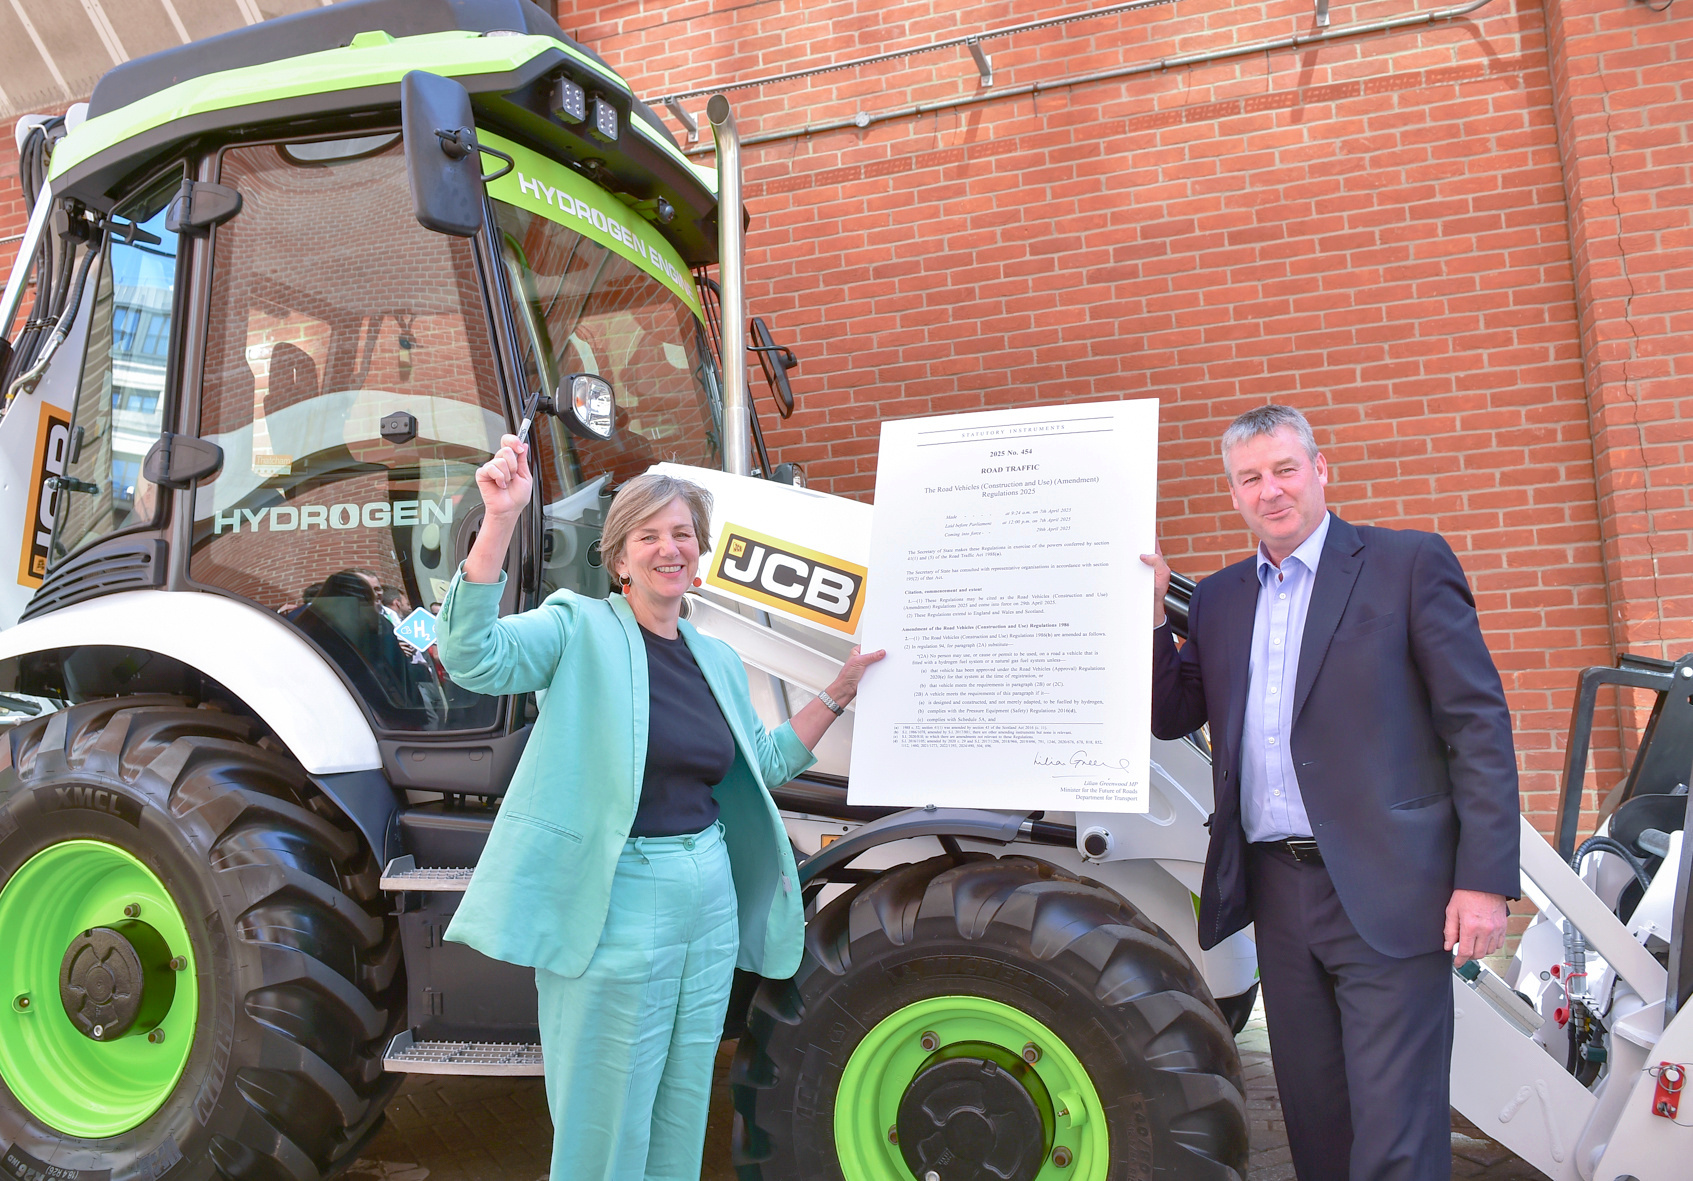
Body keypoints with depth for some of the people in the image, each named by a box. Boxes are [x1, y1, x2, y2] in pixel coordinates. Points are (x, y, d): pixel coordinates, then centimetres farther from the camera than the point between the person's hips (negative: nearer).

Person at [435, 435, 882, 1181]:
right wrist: (500, 520, -32)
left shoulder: (718, 661, 11)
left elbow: (762, 767, 21)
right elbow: (472, 656, -24)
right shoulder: (581, 630, -7)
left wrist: (842, 689, 17)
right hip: (614, 906, -6)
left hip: (710, 900, 6)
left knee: (682, 1114, 19)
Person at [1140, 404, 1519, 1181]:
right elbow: (1172, 718, 12)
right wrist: (1151, 615, -2)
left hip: (1386, 894, -5)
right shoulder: (1218, 600, 13)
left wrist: (1485, 880, -12)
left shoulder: (1409, 564, -2)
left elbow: (1478, 724, -6)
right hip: (1279, 892, 5)